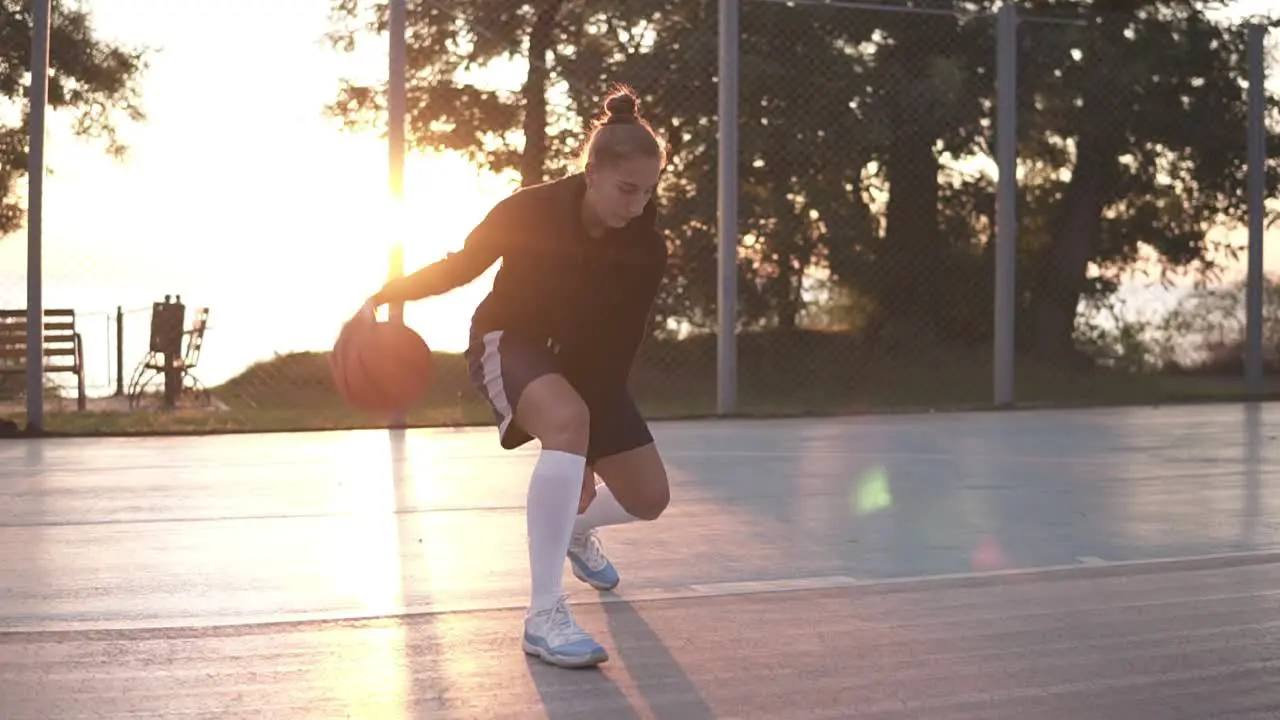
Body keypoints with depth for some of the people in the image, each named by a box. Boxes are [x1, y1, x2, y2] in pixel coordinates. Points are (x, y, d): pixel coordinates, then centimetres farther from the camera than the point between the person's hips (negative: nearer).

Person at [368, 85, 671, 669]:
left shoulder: (648, 249, -21)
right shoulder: (529, 211, -26)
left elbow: (620, 346, -18)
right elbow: (462, 266, -9)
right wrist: (394, 290, -24)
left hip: (589, 361, 4)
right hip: (508, 341, -4)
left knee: (648, 498, 0)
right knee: (567, 421, -39)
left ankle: (574, 526, 41)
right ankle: (544, 615, -37)